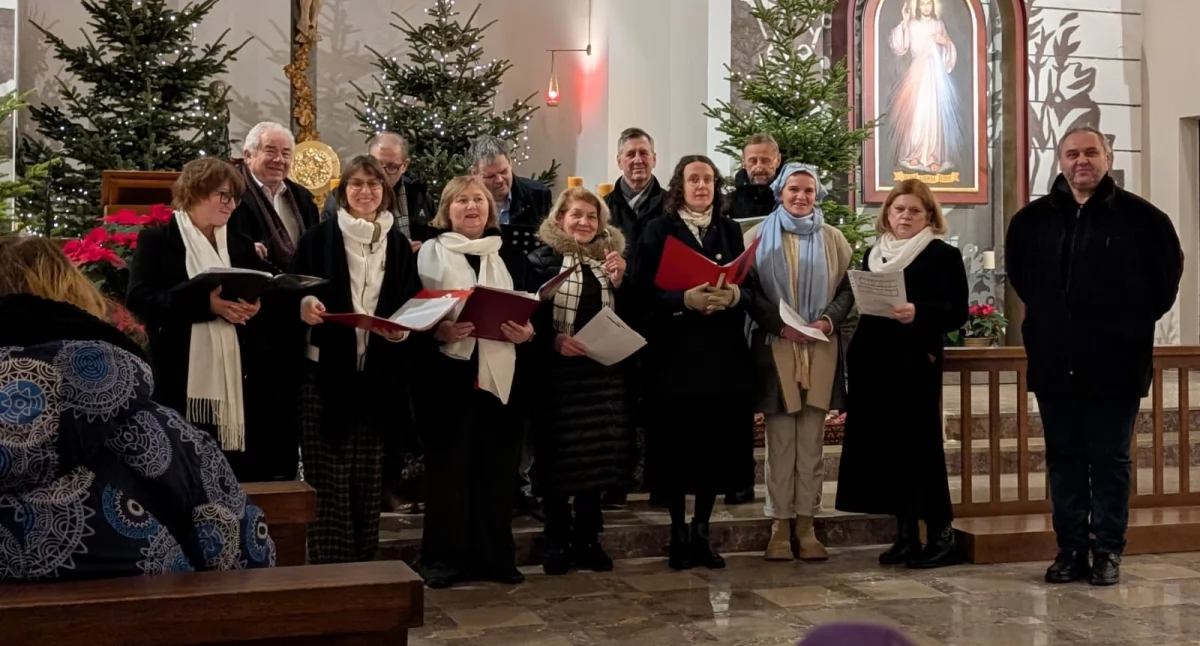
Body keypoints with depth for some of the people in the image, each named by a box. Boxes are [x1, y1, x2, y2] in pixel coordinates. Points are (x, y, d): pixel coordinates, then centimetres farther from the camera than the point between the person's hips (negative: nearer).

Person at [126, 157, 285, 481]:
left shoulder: (241, 245, 18)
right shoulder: (157, 240, 4)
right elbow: (139, 298, -9)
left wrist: (256, 305, -11)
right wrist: (206, 301, -20)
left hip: (236, 381, 4)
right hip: (181, 383, -4)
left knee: (240, 474, 2)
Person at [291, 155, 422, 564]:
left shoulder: (398, 244, 10)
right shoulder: (318, 238, 1)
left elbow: (413, 304, 11)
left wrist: (403, 328, -9)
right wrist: (304, 305, -22)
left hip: (378, 375, 3)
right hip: (326, 371, -3)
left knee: (368, 478, 9)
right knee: (329, 479, -3)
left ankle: (365, 566, 20)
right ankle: (329, 567, 5)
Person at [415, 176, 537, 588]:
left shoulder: (510, 256, 14)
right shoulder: (430, 253, 4)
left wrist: (527, 331, -8)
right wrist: (439, 330, -20)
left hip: (501, 375, 3)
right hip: (448, 375, -3)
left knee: (497, 468, 6)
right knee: (448, 467, -1)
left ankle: (495, 557, 15)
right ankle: (443, 559, 8)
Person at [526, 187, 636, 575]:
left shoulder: (612, 257, 13)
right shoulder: (543, 259, 0)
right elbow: (528, 313, -4)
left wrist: (619, 283, -6)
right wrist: (553, 340, -18)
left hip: (604, 372, 4)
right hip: (557, 372, -4)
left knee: (597, 453, 6)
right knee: (558, 454, 0)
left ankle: (587, 537, 17)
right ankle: (557, 540, 11)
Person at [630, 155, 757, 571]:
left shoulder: (731, 231, 12)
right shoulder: (658, 231, 1)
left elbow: (750, 287, 8)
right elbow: (644, 290, -8)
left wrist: (732, 295, -14)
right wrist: (685, 299, -22)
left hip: (723, 353, 3)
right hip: (674, 352, -3)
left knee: (717, 441, 3)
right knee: (677, 442, -2)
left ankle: (702, 530, 15)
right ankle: (678, 531, 10)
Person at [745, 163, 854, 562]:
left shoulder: (832, 239, 12)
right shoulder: (759, 236, 6)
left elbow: (848, 288, 7)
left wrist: (829, 320, -11)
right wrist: (780, 324, -14)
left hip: (820, 350, 2)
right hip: (775, 348, -2)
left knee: (812, 442, 3)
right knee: (780, 442, -2)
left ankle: (807, 523, 8)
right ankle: (780, 524, 4)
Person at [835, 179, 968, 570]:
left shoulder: (943, 256, -2)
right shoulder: (873, 255, 16)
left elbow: (956, 313, -9)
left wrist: (918, 313, -26)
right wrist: (855, 359, 8)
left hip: (916, 363, -6)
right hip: (875, 364, 6)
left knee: (920, 445, -6)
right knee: (887, 447, 5)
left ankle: (942, 534, 2)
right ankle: (907, 534, 13)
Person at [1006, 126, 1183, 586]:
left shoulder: (1140, 216, -4)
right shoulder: (1033, 219, 5)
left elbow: (1168, 270, 7)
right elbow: (1017, 271, 22)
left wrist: (1137, 319, 3)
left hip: (1115, 363, -3)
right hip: (1054, 363, 3)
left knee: (1110, 460, 5)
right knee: (1064, 459, 8)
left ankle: (1109, 552, 13)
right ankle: (1070, 551, 16)